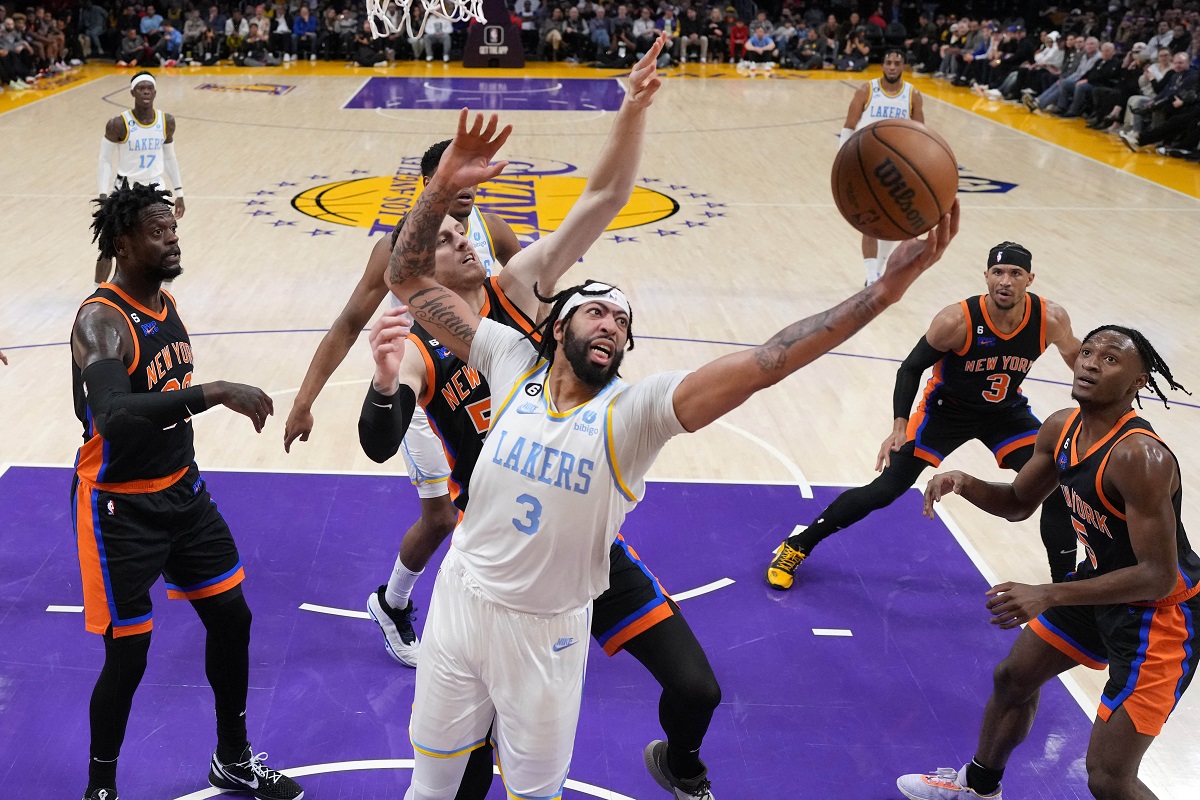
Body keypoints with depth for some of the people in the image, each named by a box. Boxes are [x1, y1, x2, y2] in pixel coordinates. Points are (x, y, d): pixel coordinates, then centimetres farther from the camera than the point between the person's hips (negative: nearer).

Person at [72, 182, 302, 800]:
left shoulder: (167, 304, 5)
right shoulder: (101, 320, -22)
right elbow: (113, 418, -39)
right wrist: (215, 393, -43)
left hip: (181, 492, 8)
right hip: (121, 509, -8)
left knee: (231, 617, 13)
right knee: (128, 657, -1)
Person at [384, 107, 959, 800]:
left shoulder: (634, 410, -15)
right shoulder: (513, 364, -7)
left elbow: (763, 365, -29)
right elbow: (410, 279, -5)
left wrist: (882, 291, -40)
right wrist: (443, 189, -21)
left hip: (546, 631, -2)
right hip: (461, 597, 2)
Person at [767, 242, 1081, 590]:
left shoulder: (1050, 319, -23)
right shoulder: (956, 321, -32)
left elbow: (1080, 363, -1)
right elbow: (911, 368, -18)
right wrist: (899, 427, -27)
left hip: (1007, 411, 3)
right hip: (946, 409, -3)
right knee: (886, 489, -7)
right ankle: (796, 547, 7)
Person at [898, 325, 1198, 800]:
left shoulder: (1138, 457, -33)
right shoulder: (1061, 429, -6)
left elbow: (1158, 577, -32)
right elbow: (1019, 503, 10)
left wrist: (1047, 596, -35)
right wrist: (964, 484, -12)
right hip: (1103, 583, 9)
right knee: (1014, 677, 25)